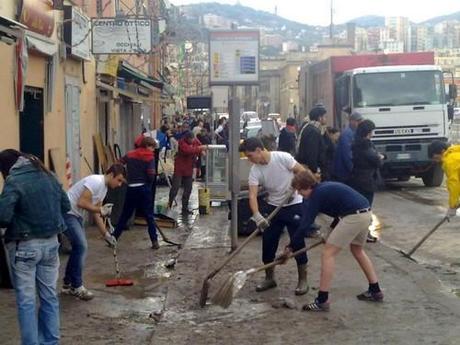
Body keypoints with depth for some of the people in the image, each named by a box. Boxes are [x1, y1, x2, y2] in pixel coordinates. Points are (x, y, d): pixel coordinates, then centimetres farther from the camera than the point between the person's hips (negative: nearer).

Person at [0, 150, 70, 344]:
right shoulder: (48, 176, 5)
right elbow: (66, 206, 11)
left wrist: (18, 221, 0)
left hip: (25, 247, -6)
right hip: (51, 242, 6)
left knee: (26, 301, 3)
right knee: (49, 296, 15)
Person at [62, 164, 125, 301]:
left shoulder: (104, 188, 11)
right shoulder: (96, 181, -21)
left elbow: (96, 213, 16)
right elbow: (81, 203, -28)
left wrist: (106, 234, 15)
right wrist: (101, 210, -18)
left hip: (76, 215, 11)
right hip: (67, 213, -11)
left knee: (79, 246, 12)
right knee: (81, 246, -12)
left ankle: (68, 284, 21)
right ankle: (76, 287, -4)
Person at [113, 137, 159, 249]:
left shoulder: (130, 155, 7)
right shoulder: (149, 157, -5)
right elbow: (151, 175, -13)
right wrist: (148, 182, 7)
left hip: (131, 189, 3)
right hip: (144, 188, -3)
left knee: (124, 215, 13)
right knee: (149, 216, 4)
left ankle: (114, 238, 16)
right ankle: (154, 241, 3)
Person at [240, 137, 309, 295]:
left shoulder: (282, 157, -19)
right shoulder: (255, 171, -9)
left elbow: (302, 172, -10)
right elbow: (252, 195, -18)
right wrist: (257, 215, -33)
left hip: (294, 205, -5)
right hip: (273, 206, 5)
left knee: (298, 243, -4)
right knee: (268, 242, 5)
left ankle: (303, 280, 9)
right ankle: (269, 278, 21)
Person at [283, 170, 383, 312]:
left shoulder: (317, 195, -7)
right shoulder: (324, 188, 19)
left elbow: (304, 225, -9)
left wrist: (290, 246, 1)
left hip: (353, 217, -10)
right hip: (365, 213, 10)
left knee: (328, 253, -4)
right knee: (357, 250, 30)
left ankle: (322, 301, -4)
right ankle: (375, 291, 36)